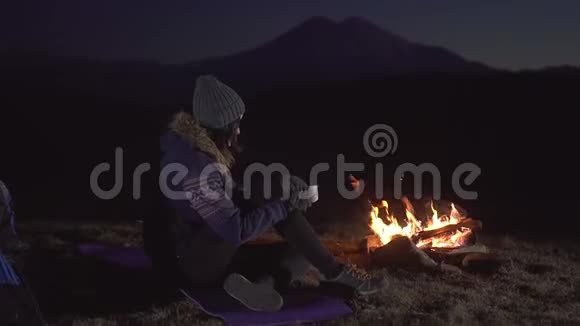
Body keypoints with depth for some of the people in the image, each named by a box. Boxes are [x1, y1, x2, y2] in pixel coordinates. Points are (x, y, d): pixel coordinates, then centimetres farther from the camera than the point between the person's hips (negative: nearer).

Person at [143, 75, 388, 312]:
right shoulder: (196, 167, -27)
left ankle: (256, 284, -19)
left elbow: (230, 198, 11)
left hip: (212, 254, 9)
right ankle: (334, 271, -7)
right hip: (192, 261, -9)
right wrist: (284, 203, -16)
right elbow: (236, 231, -27)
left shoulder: (196, 145, 3)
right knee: (282, 206, -18)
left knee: (300, 253, 6)